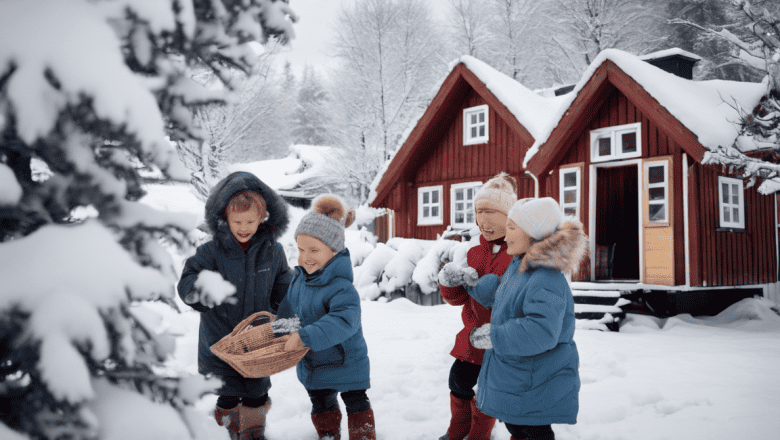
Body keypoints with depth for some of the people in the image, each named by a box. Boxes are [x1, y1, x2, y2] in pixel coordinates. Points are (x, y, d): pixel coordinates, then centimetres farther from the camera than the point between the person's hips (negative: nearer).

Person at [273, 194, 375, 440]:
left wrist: (305, 337, -48)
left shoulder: (340, 287, -31)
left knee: (356, 403, 10)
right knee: (322, 406, 23)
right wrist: (282, 326, 1)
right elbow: (289, 307, 13)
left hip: (344, 362, -7)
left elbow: (345, 321, -45)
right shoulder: (300, 277, -5)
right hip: (311, 363, 7)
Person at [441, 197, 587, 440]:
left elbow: (541, 332, -40)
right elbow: (499, 296, 20)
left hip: (537, 382, -10)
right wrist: (471, 280, 11)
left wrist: (494, 336, -31)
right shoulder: (519, 265, 2)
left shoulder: (546, 281, -31)